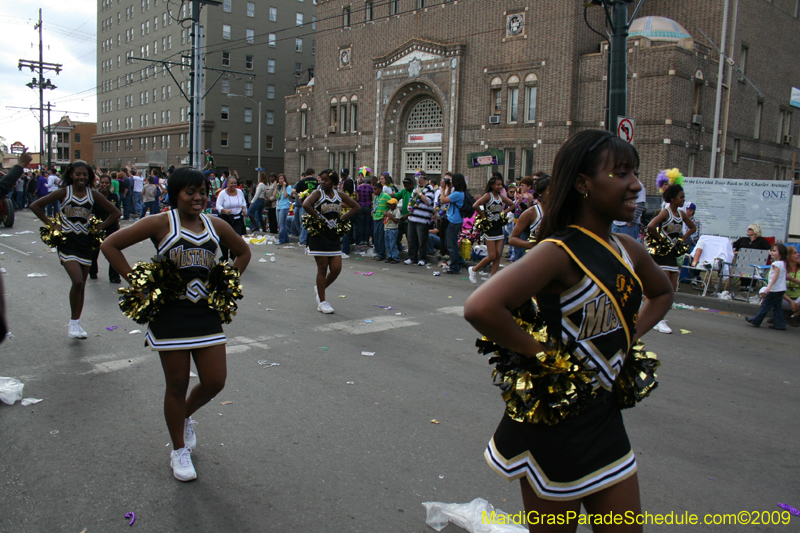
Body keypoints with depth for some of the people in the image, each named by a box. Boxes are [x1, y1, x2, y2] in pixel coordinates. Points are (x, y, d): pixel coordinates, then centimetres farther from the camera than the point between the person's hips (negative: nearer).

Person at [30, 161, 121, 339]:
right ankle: (73, 322, -3)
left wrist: (99, 227, 0)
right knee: (77, 281, -20)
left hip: (85, 242, 3)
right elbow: (35, 205, -1)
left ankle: (77, 323, 23)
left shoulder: (93, 195, 2)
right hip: (67, 241, -3)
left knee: (82, 285, 9)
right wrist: (51, 224, -6)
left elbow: (115, 213, 8)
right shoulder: (63, 192, -4)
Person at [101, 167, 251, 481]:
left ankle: (186, 416, 39)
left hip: (207, 313, 4)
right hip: (171, 314, -4)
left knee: (215, 382, 5)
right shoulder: (161, 224, -6)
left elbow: (243, 252, 22)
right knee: (177, 385, 6)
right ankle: (179, 451, 26)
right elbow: (110, 245, -3)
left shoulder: (216, 226, 6)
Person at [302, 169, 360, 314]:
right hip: (319, 235, -5)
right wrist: (318, 217, -18)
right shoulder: (318, 193, -6)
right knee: (323, 268, -1)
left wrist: (343, 218, 3)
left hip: (334, 236, 5)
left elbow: (356, 206, 14)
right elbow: (306, 205, -25)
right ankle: (322, 301, 10)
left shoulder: (339, 195, 8)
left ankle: (320, 288, 29)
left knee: (336, 269, 2)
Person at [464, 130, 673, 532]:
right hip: (556, 417, -7)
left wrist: (630, 336, 8)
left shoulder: (629, 252, 3)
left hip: (605, 415, 7)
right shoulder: (560, 252, -21)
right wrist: (540, 352, -22)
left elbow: (662, 294, 25)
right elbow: (480, 308, -35)